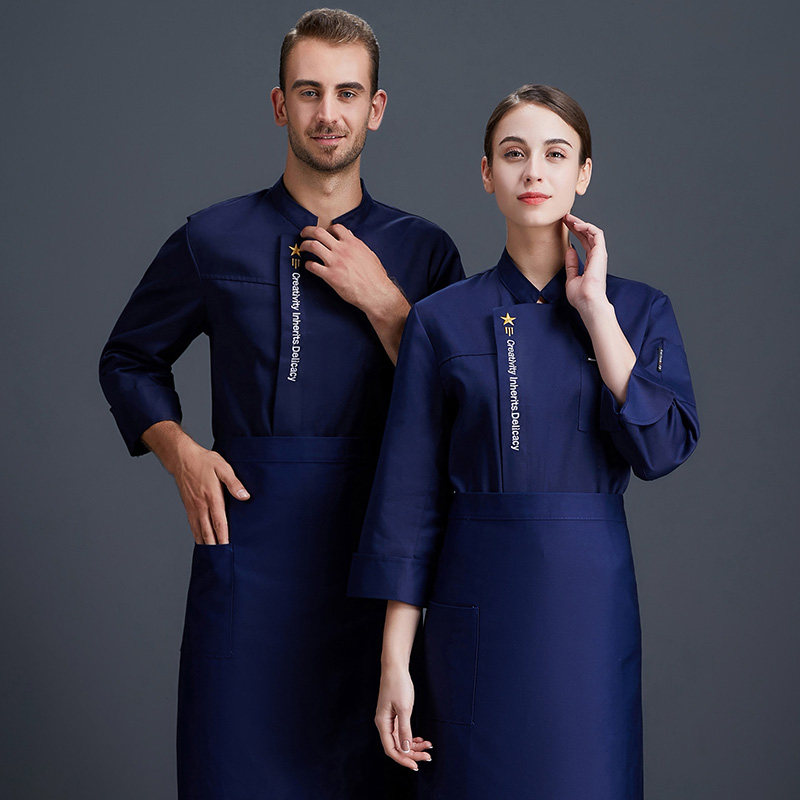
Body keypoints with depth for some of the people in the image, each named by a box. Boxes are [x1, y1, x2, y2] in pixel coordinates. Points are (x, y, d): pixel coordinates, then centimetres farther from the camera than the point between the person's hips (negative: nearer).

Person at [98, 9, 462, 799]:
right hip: (250, 540, 0)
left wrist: (382, 302, -9)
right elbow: (128, 359, 18)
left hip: (376, 550, 1)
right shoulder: (212, 242, 6)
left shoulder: (423, 251, 7)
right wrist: (180, 451, 1)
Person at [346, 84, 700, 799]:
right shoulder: (443, 320, 2)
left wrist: (594, 309, -9)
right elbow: (410, 500, 1)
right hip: (479, 599, -1)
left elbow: (662, 448, -11)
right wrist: (394, 663, -3)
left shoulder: (640, 310, 5)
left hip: (592, 599, 1)